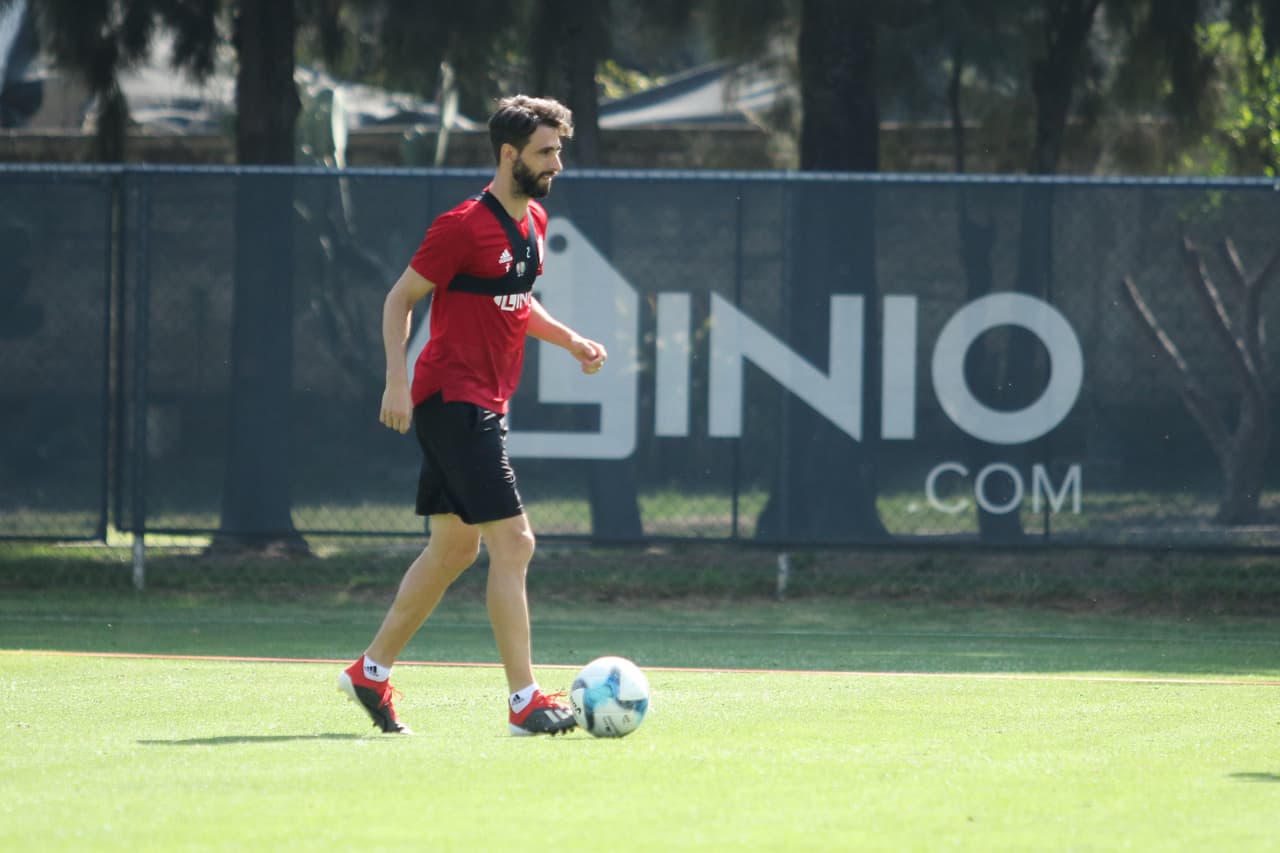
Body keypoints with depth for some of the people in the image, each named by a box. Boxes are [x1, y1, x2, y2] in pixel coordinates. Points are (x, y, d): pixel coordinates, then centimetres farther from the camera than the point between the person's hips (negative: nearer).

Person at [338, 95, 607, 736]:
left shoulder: (533, 222, 12)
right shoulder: (464, 225, -15)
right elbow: (399, 298, -10)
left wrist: (568, 340, 10)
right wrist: (397, 381, -17)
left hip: (485, 405, 10)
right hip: (452, 400, -10)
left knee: (454, 549, 15)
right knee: (513, 544, -13)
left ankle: (371, 672, 26)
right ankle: (524, 702, -13)